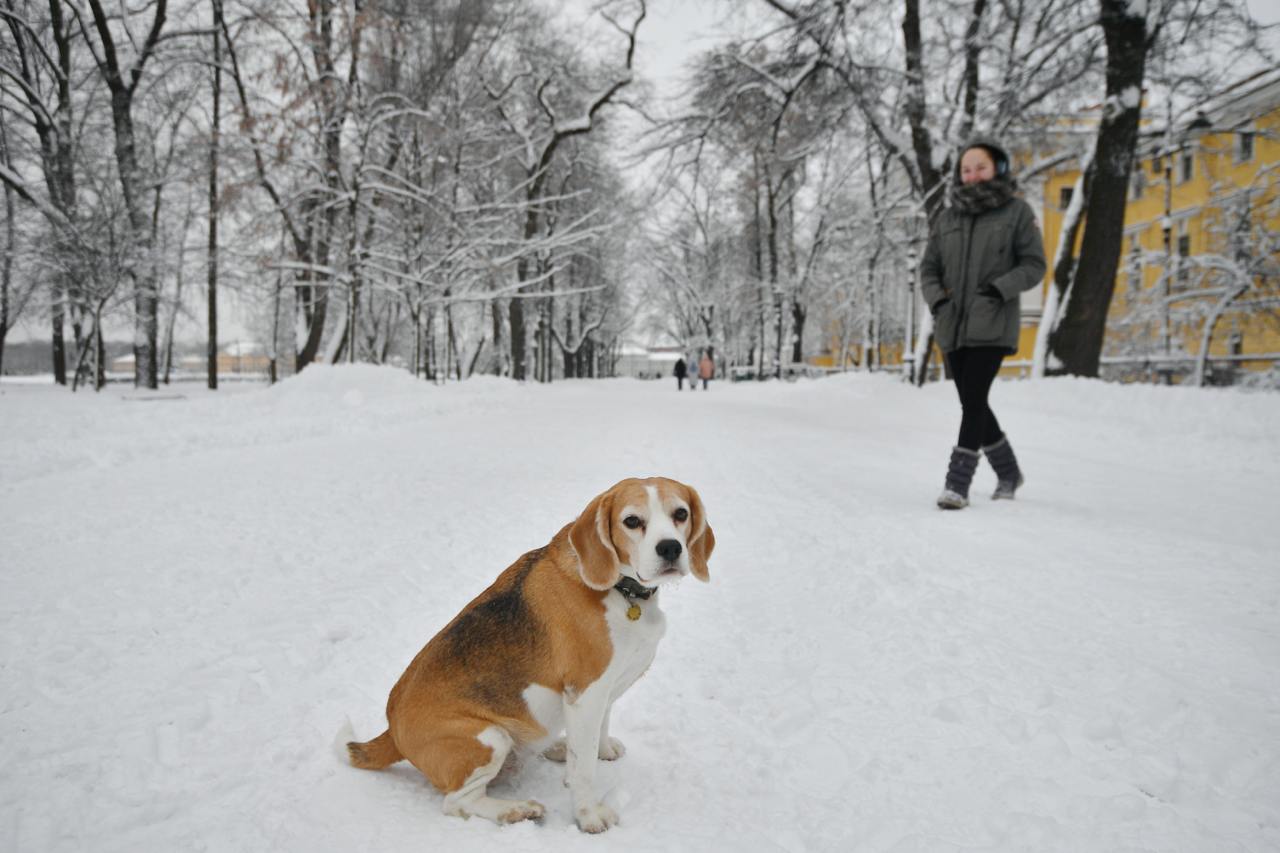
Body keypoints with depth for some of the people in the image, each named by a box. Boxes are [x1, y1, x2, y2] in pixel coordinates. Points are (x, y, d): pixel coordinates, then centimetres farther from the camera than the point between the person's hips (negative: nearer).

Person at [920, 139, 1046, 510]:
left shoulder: (1017, 211, 2)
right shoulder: (948, 217, 11)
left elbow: (1034, 265, -1)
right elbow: (929, 267, 10)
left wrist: (999, 288, -17)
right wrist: (936, 298, -9)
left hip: (993, 325, -5)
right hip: (952, 326, 5)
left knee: (973, 398, -16)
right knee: (972, 403, 11)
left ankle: (957, 482, -12)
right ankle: (1008, 472, 30)